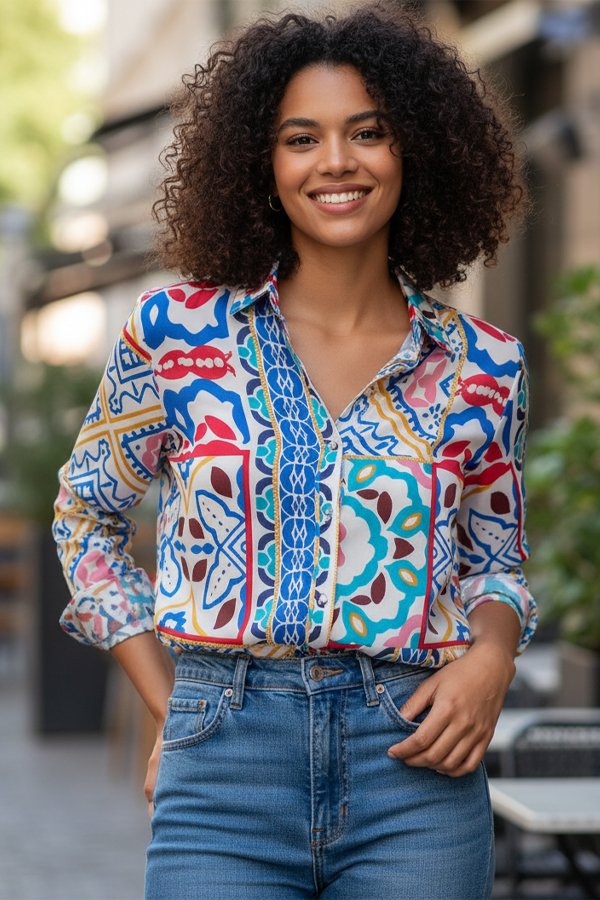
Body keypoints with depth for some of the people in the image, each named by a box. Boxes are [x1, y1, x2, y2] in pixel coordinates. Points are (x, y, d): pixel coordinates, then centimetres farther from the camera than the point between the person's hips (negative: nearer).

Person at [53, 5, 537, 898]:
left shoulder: (482, 369, 3)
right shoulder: (177, 332, 1)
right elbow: (87, 515, 12)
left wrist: (491, 656, -5)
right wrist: (169, 705, 5)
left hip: (416, 768, 1)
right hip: (223, 770, -1)